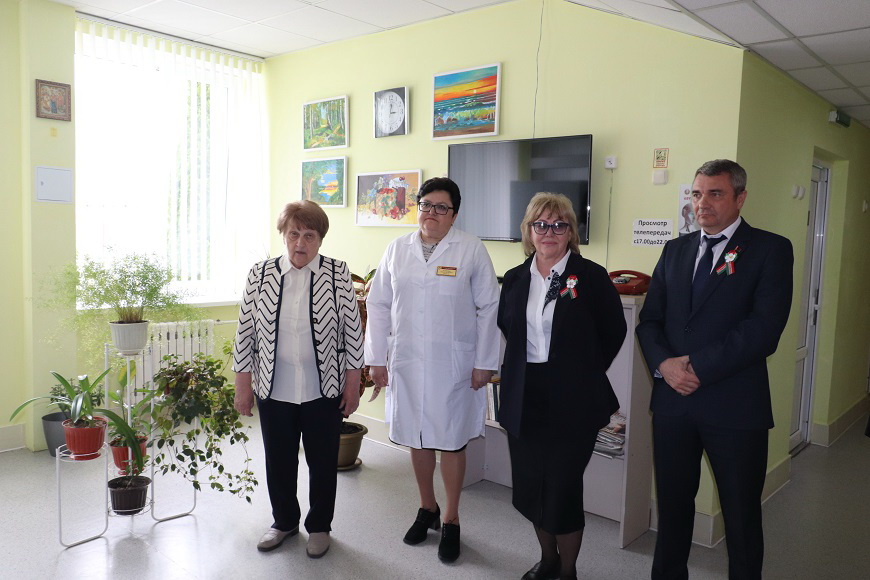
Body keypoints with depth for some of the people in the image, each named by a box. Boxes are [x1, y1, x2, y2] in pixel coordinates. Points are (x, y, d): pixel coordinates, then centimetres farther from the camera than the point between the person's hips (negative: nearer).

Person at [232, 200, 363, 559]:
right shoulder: (260, 275, -1)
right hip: (273, 390, 2)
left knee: (323, 462, 12)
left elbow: (353, 332, -3)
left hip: (323, 391, -2)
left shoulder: (338, 275, -6)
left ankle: (319, 526, 34)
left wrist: (352, 384, -3)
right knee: (278, 461, 16)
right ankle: (284, 521, 40)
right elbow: (245, 331, 3)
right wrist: (243, 384, 3)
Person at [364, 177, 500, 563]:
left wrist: (484, 363, -6)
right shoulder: (397, 250, 5)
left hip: (453, 365, -3)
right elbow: (379, 305, 8)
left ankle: (451, 521, 25)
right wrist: (376, 359, 5)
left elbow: (488, 308, -3)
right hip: (406, 362, 3)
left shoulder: (471, 250, -4)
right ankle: (427, 509, 35)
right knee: (416, 439, 14)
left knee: (451, 441, 7)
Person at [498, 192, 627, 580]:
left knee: (563, 489, 3)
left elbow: (613, 332, 1)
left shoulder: (591, 277, -7)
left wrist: (584, 374, 1)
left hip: (572, 403, -4)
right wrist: (521, 370, 8)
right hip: (524, 401, 5)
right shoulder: (515, 279, 5)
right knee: (529, 488, 14)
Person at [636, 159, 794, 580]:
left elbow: (765, 326, -15)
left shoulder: (771, 249, -4)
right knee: (672, 501, 17)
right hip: (673, 400, 5)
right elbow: (649, 319, 9)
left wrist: (698, 367, -17)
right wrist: (664, 364, -10)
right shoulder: (675, 250, 11)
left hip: (735, 404, -4)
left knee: (741, 512, 11)